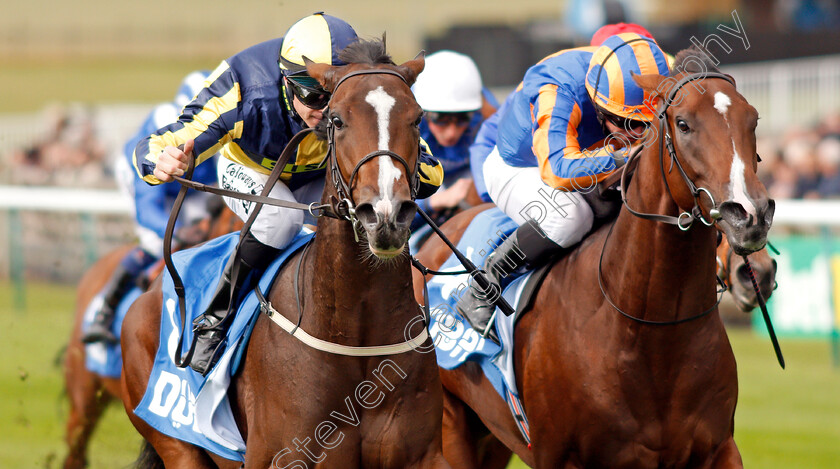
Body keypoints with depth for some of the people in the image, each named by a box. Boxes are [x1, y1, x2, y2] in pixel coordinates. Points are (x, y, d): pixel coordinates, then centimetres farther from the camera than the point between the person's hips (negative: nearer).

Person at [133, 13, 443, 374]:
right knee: (282, 218, -35)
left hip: (318, 180, 3)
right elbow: (151, 152, -41)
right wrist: (163, 160, -68)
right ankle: (215, 319, -17)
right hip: (249, 171, -3)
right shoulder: (247, 96, -41)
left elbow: (430, 175, -31)